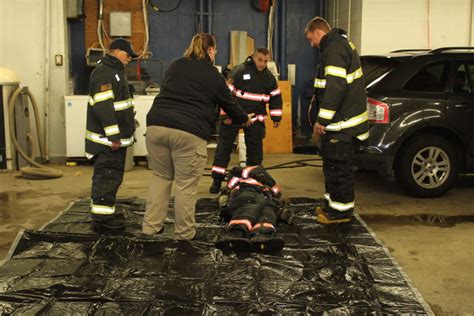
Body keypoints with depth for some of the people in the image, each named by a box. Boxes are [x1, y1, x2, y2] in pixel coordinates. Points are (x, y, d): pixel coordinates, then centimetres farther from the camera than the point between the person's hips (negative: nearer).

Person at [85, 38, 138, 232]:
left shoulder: (114, 71, 20)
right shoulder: (104, 73, -16)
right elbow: (103, 107, -25)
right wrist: (113, 137, -25)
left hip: (116, 137, 11)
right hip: (107, 140, -11)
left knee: (112, 176, 16)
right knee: (107, 177, -7)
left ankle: (107, 213, 27)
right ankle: (101, 219, -2)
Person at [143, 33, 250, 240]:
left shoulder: (175, 66, 20)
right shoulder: (214, 76, 7)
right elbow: (229, 104, 19)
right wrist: (244, 119, 40)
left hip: (156, 125, 5)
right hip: (189, 133, -5)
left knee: (161, 177, 19)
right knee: (186, 185, 5)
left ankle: (150, 227, 21)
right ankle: (184, 234, 15)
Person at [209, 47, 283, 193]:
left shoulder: (269, 77, 3)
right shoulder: (239, 71, -12)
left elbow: (276, 97, 12)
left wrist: (276, 117, 7)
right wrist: (225, 115, -14)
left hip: (256, 118, 4)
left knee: (255, 150, 8)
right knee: (224, 147, -3)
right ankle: (217, 180, 5)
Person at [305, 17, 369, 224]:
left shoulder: (334, 49, -16)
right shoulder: (341, 44, 18)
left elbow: (335, 88, -25)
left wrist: (322, 120, -22)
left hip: (342, 122, -11)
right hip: (341, 119, 11)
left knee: (339, 167, -3)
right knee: (332, 163, 20)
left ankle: (341, 210, 6)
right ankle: (332, 202, 31)